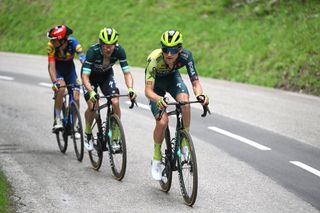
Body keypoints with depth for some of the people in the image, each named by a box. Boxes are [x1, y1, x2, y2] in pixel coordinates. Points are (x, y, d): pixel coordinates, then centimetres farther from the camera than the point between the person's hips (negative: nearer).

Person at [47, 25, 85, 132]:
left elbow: (84, 60, -36)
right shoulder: (51, 45, -29)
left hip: (69, 67, 1)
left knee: (76, 97, -10)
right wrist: (54, 82, -45)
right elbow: (51, 66, -31)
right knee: (61, 87, -30)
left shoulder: (73, 43, -30)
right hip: (57, 67, -1)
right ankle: (57, 120, -18)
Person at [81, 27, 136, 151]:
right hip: (90, 75, -2)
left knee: (115, 103, -18)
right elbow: (85, 76, -38)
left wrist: (130, 89, -45)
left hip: (106, 75, 2)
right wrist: (91, 92, -55)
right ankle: (88, 134, 9)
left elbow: (127, 72, -26)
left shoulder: (119, 50, -29)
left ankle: (115, 137, -5)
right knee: (92, 106, -19)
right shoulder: (93, 51, -36)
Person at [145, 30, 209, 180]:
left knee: (184, 100, -32)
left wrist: (200, 95, -53)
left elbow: (195, 82, -31)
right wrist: (158, 99, -65)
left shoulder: (186, 56, -33)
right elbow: (148, 90, -43)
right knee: (162, 121, -19)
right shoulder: (154, 59, -39)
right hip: (156, 83, -2)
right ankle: (156, 157, 5)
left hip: (172, 77, 2)